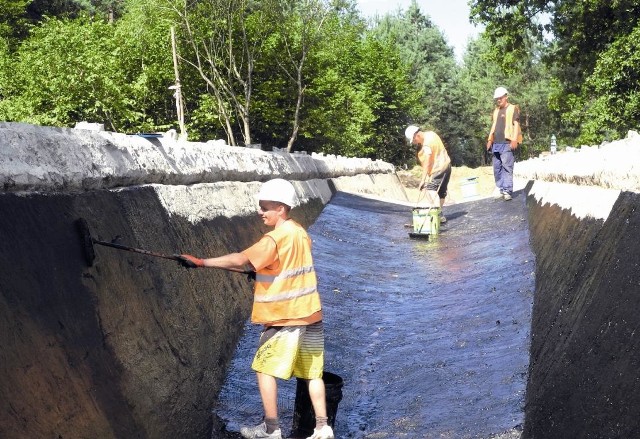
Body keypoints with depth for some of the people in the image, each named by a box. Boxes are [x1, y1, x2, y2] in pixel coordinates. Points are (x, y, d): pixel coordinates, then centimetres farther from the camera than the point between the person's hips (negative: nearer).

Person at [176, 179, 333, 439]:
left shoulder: (276, 238, -17)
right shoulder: (300, 233, 9)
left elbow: (241, 260, -23)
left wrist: (200, 262, -20)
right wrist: (261, 272, 13)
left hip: (284, 317, -8)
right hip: (310, 313, 8)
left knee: (265, 368, 5)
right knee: (312, 372, 11)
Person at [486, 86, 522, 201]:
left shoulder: (513, 109, 1)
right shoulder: (496, 111, 22)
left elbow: (516, 124, -6)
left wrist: (514, 140, -15)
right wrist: (489, 140, 17)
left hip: (507, 143, -7)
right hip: (496, 143, 7)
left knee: (507, 167, -12)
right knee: (497, 168, 6)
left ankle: (508, 191, -15)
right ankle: (500, 189, 11)